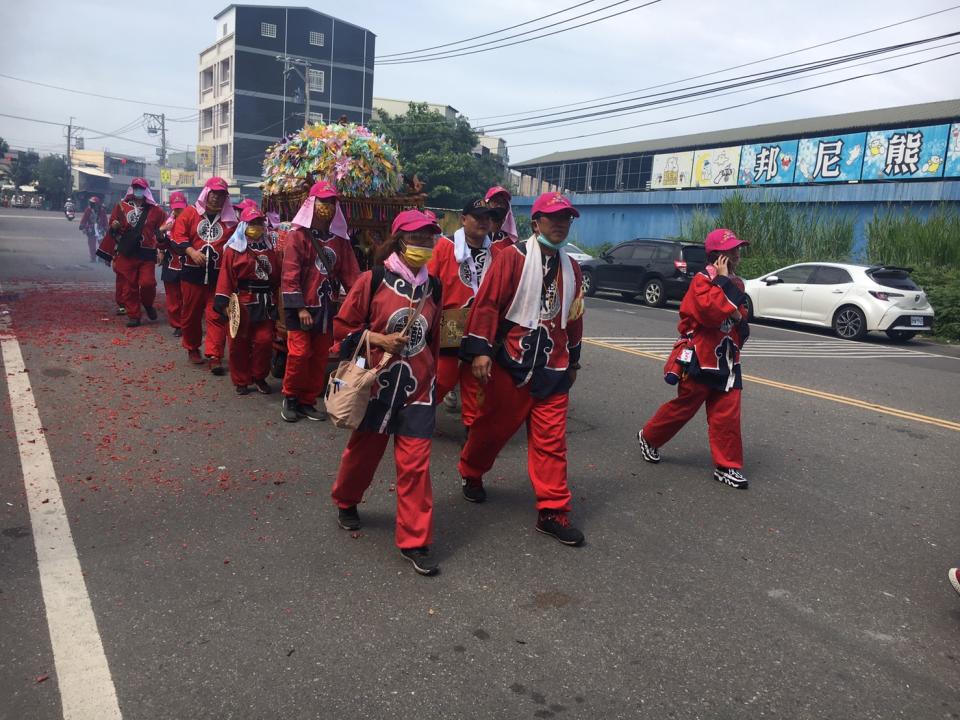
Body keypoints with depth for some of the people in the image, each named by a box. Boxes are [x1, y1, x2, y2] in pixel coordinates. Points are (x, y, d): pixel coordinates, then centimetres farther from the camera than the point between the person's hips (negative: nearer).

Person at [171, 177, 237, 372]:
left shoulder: (230, 219, 7)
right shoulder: (190, 213, 4)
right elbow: (177, 236, -2)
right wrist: (191, 251, -16)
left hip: (218, 275, 0)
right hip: (192, 272, 0)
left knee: (217, 316, -5)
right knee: (191, 313, 11)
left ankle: (214, 356, -4)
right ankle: (192, 348, 29)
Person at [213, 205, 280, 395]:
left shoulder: (269, 248, 10)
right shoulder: (234, 249, -3)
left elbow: (276, 276, 12)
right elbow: (226, 275, -8)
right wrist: (223, 302, -14)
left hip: (265, 304, 3)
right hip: (241, 304, -3)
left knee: (264, 341, -1)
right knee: (239, 343, 4)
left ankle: (259, 377, 17)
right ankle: (241, 381, 16)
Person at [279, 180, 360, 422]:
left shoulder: (339, 238, 9)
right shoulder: (298, 235, -6)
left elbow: (350, 273, 7)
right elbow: (290, 274, -11)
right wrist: (299, 307, -16)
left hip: (326, 308, 5)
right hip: (301, 307, -5)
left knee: (320, 357, 8)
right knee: (299, 353, -8)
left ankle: (307, 401, 20)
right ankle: (290, 398, 13)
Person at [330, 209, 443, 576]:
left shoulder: (433, 287, 4)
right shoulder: (372, 281, -8)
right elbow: (342, 326, -5)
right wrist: (380, 339, -18)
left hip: (417, 387, 2)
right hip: (377, 382, -2)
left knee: (415, 464, -1)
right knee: (364, 450, 16)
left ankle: (415, 541, 8)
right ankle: (345, 502, 46)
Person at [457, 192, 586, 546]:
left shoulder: (570, 268, 12)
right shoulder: (513, 257, -7)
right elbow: (487, 303, -12)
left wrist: (573, 360, 23)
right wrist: (480, 350, -19)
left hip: (553, 367, 5)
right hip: (512, 364, -4)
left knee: (551, 439, 3)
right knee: (494, 425, 10)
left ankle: (552, 511, 10)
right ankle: (470, 474, 38)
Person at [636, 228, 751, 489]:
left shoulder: (735, 283, 11)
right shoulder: (701, 280, -13)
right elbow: (711, 312, -30)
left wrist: (740, 318, -1)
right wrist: (723, 281, -22)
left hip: (727, 361, 7)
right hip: (700, 359, -7)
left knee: (728, 414, 3)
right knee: (683, 406, 6)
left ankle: (726, 466, 11)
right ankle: (648, 438, 29)